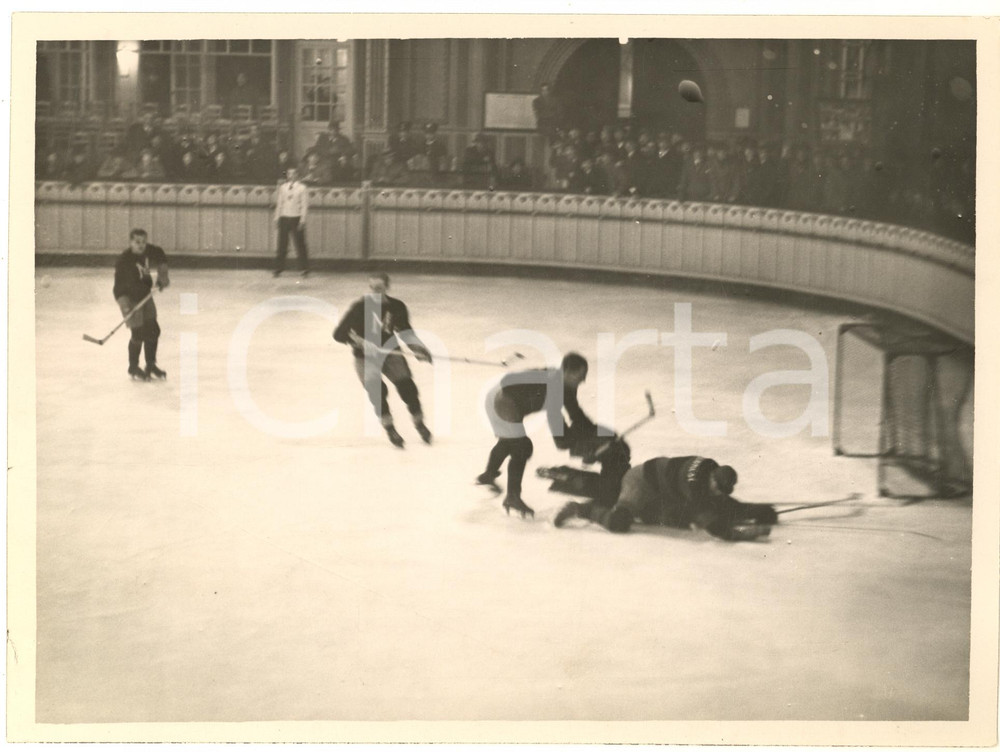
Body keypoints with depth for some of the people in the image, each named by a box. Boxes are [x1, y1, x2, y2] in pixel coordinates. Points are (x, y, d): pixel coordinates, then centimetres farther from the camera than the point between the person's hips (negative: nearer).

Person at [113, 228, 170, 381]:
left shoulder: (149, 251, -9)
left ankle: (151, 365, 24)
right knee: (138, 334, -9)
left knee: (153, 330, 9)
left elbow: (160, 257, 15)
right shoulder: (124, 261, -27)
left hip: (145, 295, 7)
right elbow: (119, 284, -29)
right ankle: (133, 368, 11)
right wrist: (124, 305, -37)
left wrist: (162, 275, 7)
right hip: (130, 298, -7)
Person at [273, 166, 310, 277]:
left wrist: (302, 219, -10)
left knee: (300, 245, -2)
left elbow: (304, 205, -2)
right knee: (282, 245, 1)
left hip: (296, 218, -3)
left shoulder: (302, 188, 1)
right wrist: (276, 217, 7)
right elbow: (279, 203, 14)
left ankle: (304, 269, 5)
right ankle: (279, 269, 5)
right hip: (284, 218, 3)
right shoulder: (282, 187, 11)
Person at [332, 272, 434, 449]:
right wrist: (361, 342, -32)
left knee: (407, 386, -11)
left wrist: (418, 348, -1)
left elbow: (405, 331, 11)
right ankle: (389, 428, -2)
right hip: (365, 357, -3)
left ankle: (419, 424, 11)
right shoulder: (360, 308, -18)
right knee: (378, 391, -22)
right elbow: (339, 333, -19)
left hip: (390, 352, 3)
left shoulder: (397, 307, -6)